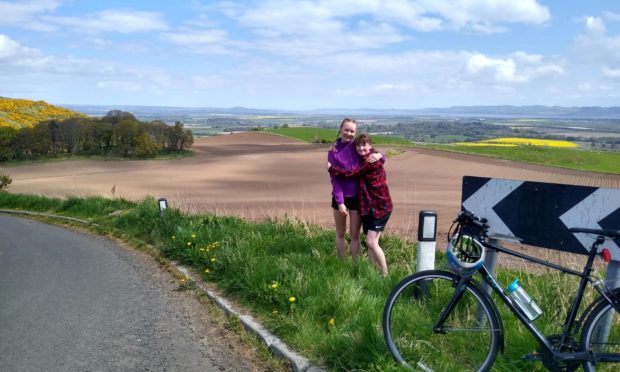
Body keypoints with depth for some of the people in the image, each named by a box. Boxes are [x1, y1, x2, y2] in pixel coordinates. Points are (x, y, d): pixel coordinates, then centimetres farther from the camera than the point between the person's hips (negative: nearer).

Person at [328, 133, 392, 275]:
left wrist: (331, 168, -9)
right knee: (371, 243, 10)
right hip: (368, 207, 9)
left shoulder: (372, 162, -18)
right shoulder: (364, 161, 13)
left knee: (371, 242, -11)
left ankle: (385, 274, 0)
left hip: (380, 207, -9)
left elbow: (350, 174, -19)